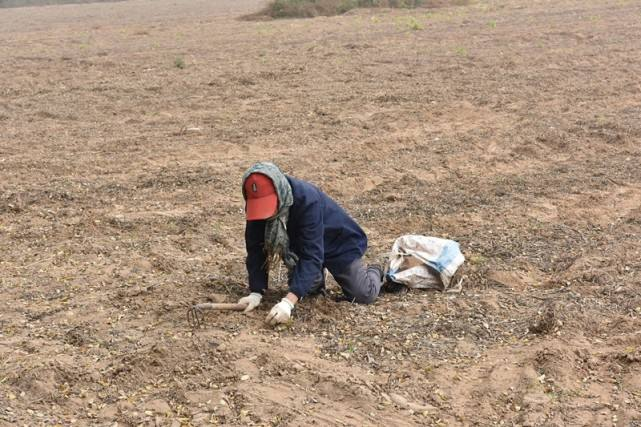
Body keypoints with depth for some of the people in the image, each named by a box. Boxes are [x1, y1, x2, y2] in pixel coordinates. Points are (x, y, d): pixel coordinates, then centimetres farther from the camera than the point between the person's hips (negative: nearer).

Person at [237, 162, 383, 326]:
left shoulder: (307, 200, -42)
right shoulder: (257, 204, -26)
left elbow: (311, 255, -46)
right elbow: (256, 248, -19)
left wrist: (288, 302, -54)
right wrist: (256, 292, -30)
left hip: (338, 243, -4)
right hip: (299, 245, 5)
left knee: (363, 295, -5)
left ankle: (373, 273, 29)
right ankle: (315, 277, 29)